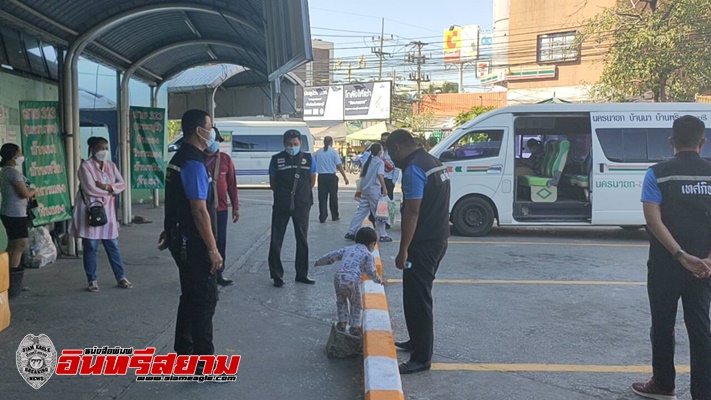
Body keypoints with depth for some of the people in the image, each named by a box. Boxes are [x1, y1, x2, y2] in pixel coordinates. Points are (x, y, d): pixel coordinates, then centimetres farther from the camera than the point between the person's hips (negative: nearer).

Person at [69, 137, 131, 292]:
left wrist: (107, 187, -13)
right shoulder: (85, 166, -7)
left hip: (107, 211, 5)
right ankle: (92, 280, 12)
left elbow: (122, 184, 3)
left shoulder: (111, 165, 11)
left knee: (113, 246, 7)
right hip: (90, 210, -4)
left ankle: (121, 278, 14)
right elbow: (90, 189, -17)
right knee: (91, 247, 1)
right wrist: (109, 192, -6)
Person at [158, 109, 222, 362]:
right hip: (193, 243, -10)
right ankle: (205, 361, 4)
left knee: (191, 296, 18)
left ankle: (184, 351, 28)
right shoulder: (194, 163, -20)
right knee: (206, 298, -3)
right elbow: (199, 211, -23)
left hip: (182, 239, 10)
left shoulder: (180, 158, 12)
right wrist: (213, 249, -21)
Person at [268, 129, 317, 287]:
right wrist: (283, 194, 7)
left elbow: (312, 181, 10)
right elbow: (272, 183, 7)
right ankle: (277, 275, 8)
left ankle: (302, 274, 22)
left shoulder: (308, 159, 0)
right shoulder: (276, 159, -3)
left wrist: (301, 194, 11)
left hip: (302, 205, 1)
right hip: (281, 206, -1)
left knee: (302, 240, 10)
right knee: (276, 240, -2)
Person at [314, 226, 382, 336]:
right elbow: (371, 272, 2)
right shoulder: (368, 255, 6)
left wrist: (319, 262, 37)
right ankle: (355, 326, 14)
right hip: (353, 282, -4)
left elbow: (331, 256, 24)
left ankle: (342, 322, 23)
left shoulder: (347, 249, 21)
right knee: (356, 305, 16)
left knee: (341, 301, 27)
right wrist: (378, 280, 20)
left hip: (338, 278, 4)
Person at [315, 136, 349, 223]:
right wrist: (345, 177, -4)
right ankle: (335, 216, 18)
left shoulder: (318, 152, 3)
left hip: (321, 176, 2)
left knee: (322, 197, 5)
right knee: (333, 197, 10)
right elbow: (339, 166, -9)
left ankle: (322, 218, 3)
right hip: (331, 176, -2)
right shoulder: (334, 152, -6)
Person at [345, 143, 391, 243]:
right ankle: (383, 235, 5)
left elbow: (361, 175, 16)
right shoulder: (380, 162, -7)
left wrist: (361, 188, 26)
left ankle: (351, 232, 8)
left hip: (365, 190, 7)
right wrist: (384, 188, -22)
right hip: (375, 190, -7)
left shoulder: (368, 161, 13)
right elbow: (380, 175, -22)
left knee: (361, 211, 10)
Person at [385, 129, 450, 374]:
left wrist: (403, 250, -21)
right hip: (439, 238, 10)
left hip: (424, 243, -10)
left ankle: (422, 358, 2)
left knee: (416, 299, -4)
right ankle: (417, 342, 34)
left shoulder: (413, 170, -18)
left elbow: (412, 212, -23)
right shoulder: (433, 162, 13)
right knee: (419, 294, 21)